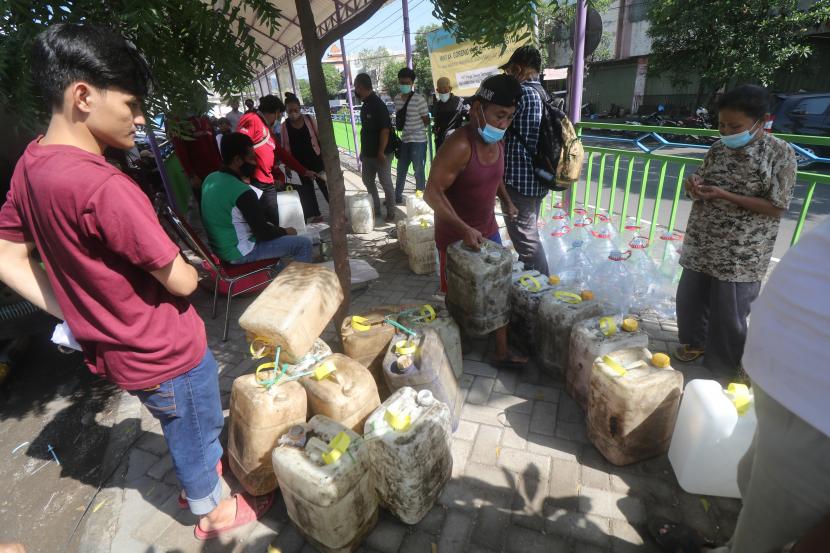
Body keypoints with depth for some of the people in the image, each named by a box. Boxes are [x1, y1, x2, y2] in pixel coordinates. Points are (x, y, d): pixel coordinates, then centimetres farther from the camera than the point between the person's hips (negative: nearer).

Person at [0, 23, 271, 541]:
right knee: (195, 433, 20)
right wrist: (185, 268, -2)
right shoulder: (103, 187, -32)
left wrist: (76, 311, 6)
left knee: (187, 428, 31)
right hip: (165, 354, -7)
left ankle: (201, 473, 57)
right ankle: (213, 510, 46)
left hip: (112, 348, 7)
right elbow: (181, 282, -24)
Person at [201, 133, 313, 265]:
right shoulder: (243, 192, -27)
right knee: (304, 244, -6)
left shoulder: (211, 178, 0)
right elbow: (263, 232, -20)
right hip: (239, 253, -9)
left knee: (273, 230, 30)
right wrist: (286, 231, -1)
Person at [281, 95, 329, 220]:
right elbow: (285, 147, 2)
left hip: (315, 159, -2)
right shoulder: (285, 125, -2)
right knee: (307, 190, 11)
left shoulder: (309, 120, -6)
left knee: (325, 185, 3)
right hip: (300, 163, 2)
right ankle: (315, 215, 23)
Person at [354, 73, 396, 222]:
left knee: (386, 183, -1)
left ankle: (391, 214, 9)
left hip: (381, 153, -9)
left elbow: (385, 130, -21)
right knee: (367, 180, 16)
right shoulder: (365, 105, 10)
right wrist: (363, 150, 18)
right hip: (368, 152, 9)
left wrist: (381, 152, -24)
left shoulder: (378, 105, -16)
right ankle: (376, 208, 30)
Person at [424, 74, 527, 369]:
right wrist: (464, 229, -31)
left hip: (488, 230, 8)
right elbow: (433, 192, -26)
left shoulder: (497, 143, 1)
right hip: (455, 236, -7)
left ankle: (502, 352, 27)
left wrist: (506, 199, 6)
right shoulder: (459, 146, -26)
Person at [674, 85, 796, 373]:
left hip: (741, 252, -5)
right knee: (689, 297, 14)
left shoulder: (781, 153, -10)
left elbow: (776, 208, -13)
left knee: (729, 311, 5)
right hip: (702, 244, 5)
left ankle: (728, 365, 27)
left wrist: (725, 195, -22)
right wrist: (694, 186, -11)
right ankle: (694, 342, 39)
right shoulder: (718, 149, 5)